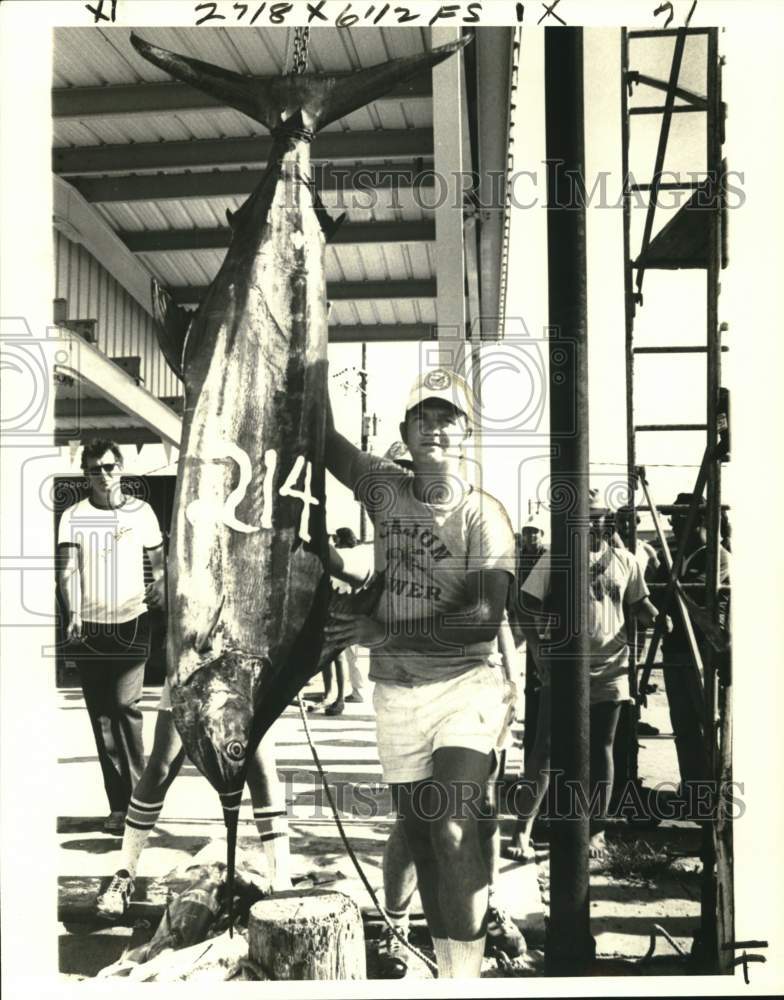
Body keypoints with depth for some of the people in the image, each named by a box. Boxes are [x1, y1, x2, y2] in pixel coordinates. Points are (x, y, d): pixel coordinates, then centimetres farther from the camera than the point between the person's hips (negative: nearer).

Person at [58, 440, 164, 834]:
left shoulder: (141, 511, 5)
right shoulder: (73, 517, 4)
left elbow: (159, 560, 13)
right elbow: (68, 570, -5)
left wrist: (160, 582, -6)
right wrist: (72, 616, -18)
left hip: (131, 623, -1)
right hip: (89, 627, 1)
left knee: (125, 704, -15)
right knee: (101, 716, 5)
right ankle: (119, 805, 12)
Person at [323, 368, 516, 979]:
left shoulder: (484, 514, -9)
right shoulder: (386, 490, 3)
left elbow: (483, 618, -17)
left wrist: (386, 633, -16)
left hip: (465, 688, -4)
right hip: (396, 693, 4)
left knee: (453, 827, -20)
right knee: (420, 836, 12)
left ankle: (468, 975, -10)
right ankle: (448, 972, 26)